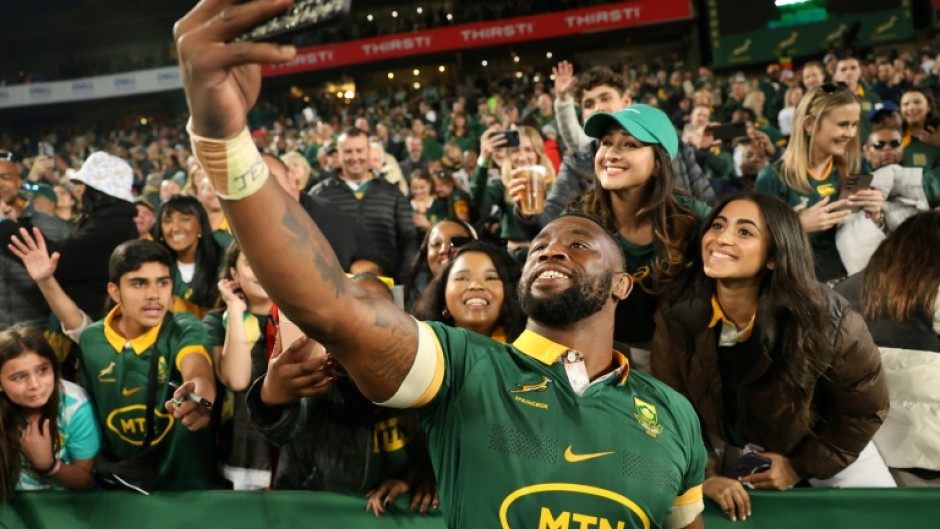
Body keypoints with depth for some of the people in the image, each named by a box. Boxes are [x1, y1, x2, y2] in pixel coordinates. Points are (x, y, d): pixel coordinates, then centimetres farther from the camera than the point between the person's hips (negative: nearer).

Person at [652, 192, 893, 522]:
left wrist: (801, 465, -13)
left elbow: (865, 408, -15)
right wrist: (704, 474, -25)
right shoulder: (676, 318, -24)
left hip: (817, 444, 0)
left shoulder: (827, 320, -29)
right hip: (727, 450, 1)